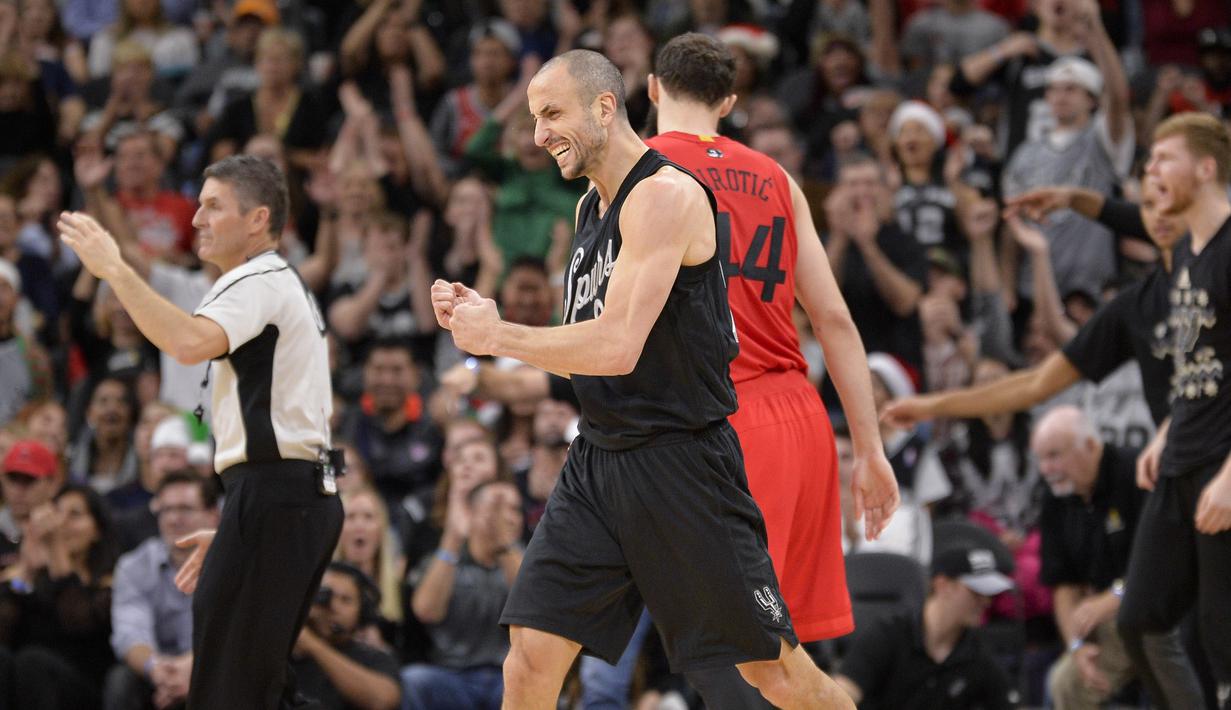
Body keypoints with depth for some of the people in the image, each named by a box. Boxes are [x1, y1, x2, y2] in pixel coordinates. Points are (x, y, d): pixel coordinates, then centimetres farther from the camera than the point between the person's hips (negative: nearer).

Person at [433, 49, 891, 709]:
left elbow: (618, 348, -23)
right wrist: (481, 320, 7)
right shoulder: (591, 207, 15)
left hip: (681, 460, -8)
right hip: (598, 458, 8)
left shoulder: (665, 195, -15)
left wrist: (497, 337, -14)